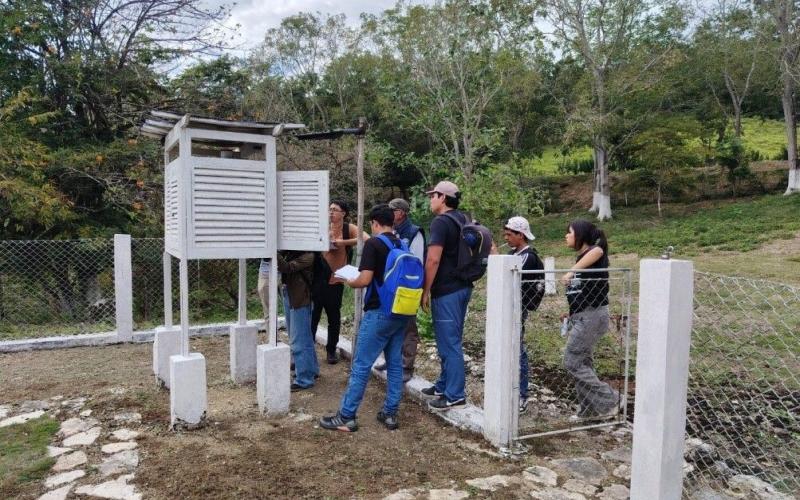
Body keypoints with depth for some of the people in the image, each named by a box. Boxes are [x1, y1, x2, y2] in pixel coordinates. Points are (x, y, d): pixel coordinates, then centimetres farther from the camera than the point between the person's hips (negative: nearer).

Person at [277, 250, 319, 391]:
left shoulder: (307, 255, -16)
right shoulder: (290, 251, 6)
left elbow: (287, 268, -25)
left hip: (299, 298, -8)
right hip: (288, 294, 8)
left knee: (299, 340, -1)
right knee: (304, 337, 20)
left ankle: (304, 380, 10)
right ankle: (311, 370, 35)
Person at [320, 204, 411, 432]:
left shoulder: (373, 244, -11)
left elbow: (365, 279, -17)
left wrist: (350, 282, 3)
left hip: (379, 312, -7)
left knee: (361, 365, -1)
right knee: (395, 364, 12)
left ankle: (346, 417, 5)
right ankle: (390, 414, 17)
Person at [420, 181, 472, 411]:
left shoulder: (441, 222, -14)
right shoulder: (464, 220, 13)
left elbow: (433, 259, -21)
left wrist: (426, 291, -15)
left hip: (446, 291, -10)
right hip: (463, 286, 10)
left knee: (449, 343, -4)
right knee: (451, 340, 17)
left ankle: (455, 395, 2)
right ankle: (444, 385, 28)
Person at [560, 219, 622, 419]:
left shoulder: (593, 252, -12)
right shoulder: (580, 257, 15)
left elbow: (598, 251, -39)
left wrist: (571, 271, -45)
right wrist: (572, 313, 14)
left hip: (591, 315, -9)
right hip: (582, 316, 9)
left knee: (572, 362, -6)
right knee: (582, 362, 13)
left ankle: (608, 401, 3)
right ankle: (589, 409, 22)